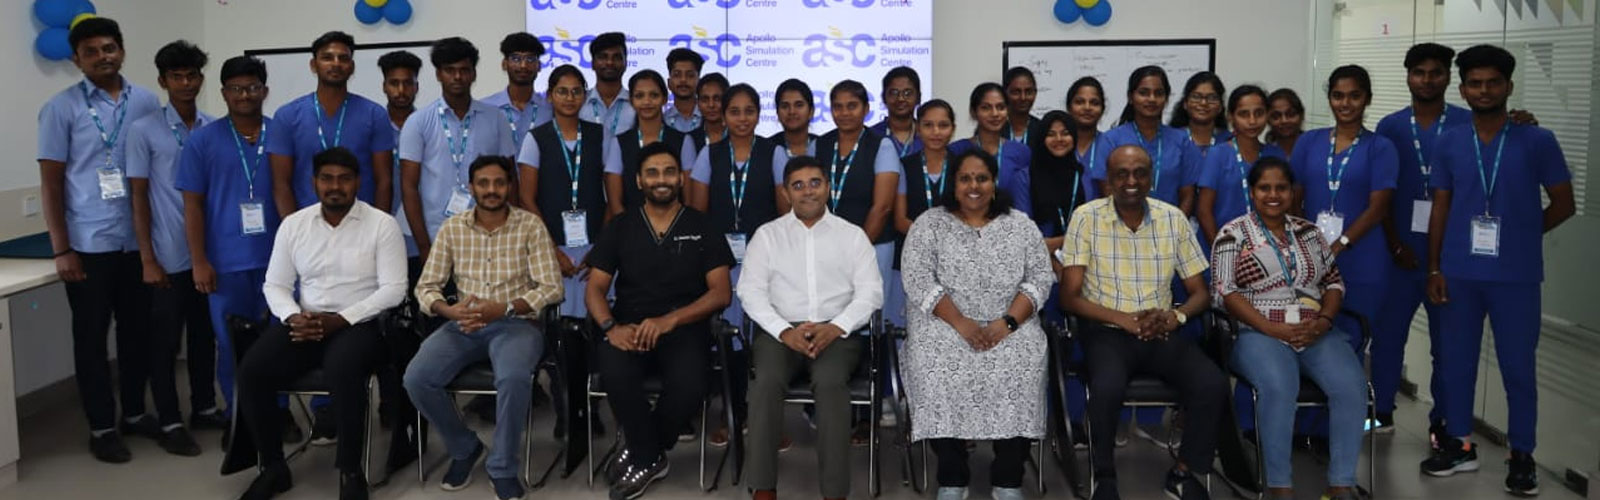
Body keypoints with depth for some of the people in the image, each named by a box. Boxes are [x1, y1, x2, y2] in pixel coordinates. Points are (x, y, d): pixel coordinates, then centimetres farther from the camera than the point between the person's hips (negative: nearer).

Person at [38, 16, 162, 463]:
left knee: (138, 330, 11)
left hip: (139, 241, 3)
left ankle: (134, 411, 27)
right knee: (91, 337, 6)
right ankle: (101, 427, 16)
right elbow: (51, 181, -2)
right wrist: (61, 249, -7)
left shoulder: (147, 102, 5)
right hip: (89, 245, -3)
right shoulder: (61, 108, -3)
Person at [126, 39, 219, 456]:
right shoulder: (143, 131, -4)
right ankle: (169, 423, 14)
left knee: (206, 335, 14)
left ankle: (204, 408, 28)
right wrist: (148, 259, -8)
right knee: (165, 342, 5)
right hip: (169, 256, -3)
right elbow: (139, 197, -4)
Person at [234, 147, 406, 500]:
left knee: (342, 371, -37)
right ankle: (273, 467, 0)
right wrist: (292, 317, -11)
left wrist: (339, 320, -16)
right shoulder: (293, 224, 9)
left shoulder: (381, 225, -3)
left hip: (359, 324, -4)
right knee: (252, 370, -21)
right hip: (303, 324, 4)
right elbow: (275, 285, 11)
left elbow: (394, 289, -9)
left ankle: (351, 471, -18)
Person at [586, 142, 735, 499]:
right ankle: (652, 458, -7)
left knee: (689, 386, -34)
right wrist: (611, 327, -16)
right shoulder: (621, 228, 12)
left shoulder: (702, 227, 6)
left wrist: (670, 320, -18)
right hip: (630, 327, 1)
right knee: (615, 376, -34)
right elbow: (595, 287, 7)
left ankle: (640, 455, -2)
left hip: (685, 328, -1)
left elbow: (721, 293, -2)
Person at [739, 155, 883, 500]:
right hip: (780, 330, 1)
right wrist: (784, 331, -12)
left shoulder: (852, 235, 12)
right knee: (767, 382, -31)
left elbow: (870, 292, 4)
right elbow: (751, 290, 4)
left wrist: (835, 328, -13)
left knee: (830, 382, -33)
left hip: (837, 332, 0)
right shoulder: (767, 234, 13)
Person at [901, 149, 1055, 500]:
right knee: (940, 372, -30)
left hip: (1010, 328, 1)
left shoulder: (1021, 225, 11)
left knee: (1020, 371, -28)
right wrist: (962, 324, -16)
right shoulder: (929, 225, 5)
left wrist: (1007, 321, -13)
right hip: (946, 325, -1)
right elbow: (919, 282, -5)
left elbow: (1040, 278, 4)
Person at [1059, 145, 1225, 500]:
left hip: (1161, 333, 3)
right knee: (1107, 388, -34)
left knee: (1213, 385, -23)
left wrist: (1176, 316, -14)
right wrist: (1124, 319, -19)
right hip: (1107, 331, -3)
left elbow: (1200, 291, 9)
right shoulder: (1087, 218, -4)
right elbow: (1069, 297, -6)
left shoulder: (1174, 219, 5)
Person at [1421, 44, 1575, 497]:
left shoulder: (1538, 142, -3)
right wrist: (1434, 268, 3)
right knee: (1457, 360, 10)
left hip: (1516, 275, -2)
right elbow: (1440, 209, 7)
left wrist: (1520, 235, 1)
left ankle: (1522, 456, 17)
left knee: (1518, 366, 4)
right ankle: (1459, 445, 23)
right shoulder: (1448, 143, 4)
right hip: (1459, 272, 2)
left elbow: (1563, 205, 4)